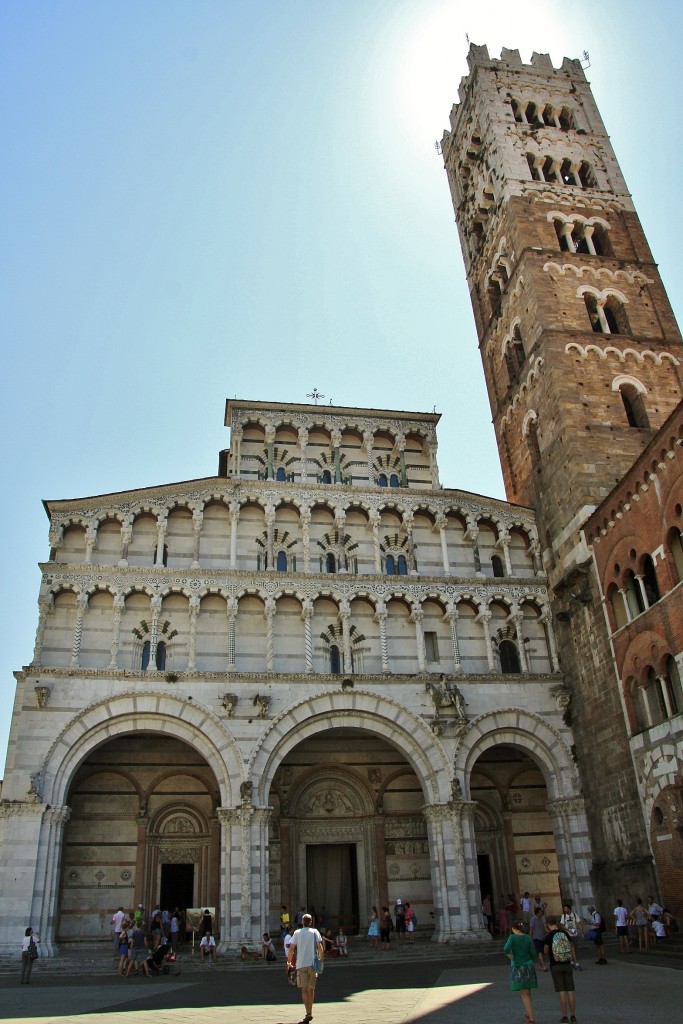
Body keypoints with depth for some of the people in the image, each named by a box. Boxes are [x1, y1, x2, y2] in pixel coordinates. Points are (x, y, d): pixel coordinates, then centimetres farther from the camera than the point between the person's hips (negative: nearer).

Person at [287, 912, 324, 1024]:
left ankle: (308, 1014, -18)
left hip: (301, 965, -1)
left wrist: (289, 961, 10)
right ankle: (310, 1012, 26)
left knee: (304, 989, -4)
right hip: (313, 964, 1)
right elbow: (320, 947, -5)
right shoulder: (315, 932, 4)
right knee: (311, 989, 17)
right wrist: (321, 961, 1)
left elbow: (291, 948, -1)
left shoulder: (297, 933, 3)